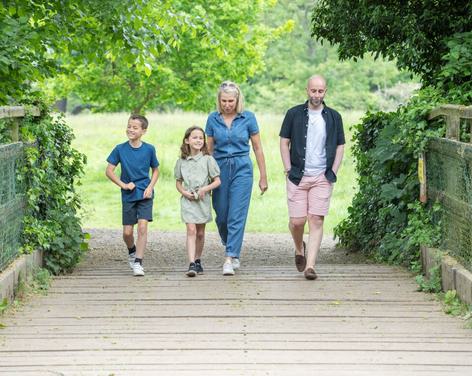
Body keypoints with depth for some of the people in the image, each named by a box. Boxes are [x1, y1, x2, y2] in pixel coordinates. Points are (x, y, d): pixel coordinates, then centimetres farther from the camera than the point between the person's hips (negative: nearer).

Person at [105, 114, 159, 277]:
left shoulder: (149, 149, -4)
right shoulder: (120, 149, -5)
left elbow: (155, 171, 9)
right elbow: (109, 171, -1)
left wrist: (150, 187, -5)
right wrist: (123, 185, -11)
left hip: (145, 194, -1)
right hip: (128, 195, 1)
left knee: (142, 226, -15)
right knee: (127, 232, 5)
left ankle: (137, 262, -11)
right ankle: (132, 251, 36)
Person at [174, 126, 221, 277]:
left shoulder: (208, 159, -2)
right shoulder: (181, 161, 4)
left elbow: (217, 181, 0)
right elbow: (178, 183, 12)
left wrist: (205, 188, -15)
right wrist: (184, 192, -7)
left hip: (203, 200, 1)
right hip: (188, 200, 0)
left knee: (200, 233, 11)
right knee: (191, 230, -13)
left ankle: (198, 261, 27)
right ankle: (192, 264, -19)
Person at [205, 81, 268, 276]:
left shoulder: (248, 118, -2)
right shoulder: (213, 119, 3)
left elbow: (258, 148, 4)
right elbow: (209, 149, 10)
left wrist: (263, 177, 5)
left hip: (241, 168, -2)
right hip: (220, 169, 3)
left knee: (237, 216, -10)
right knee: (221, 216, 7)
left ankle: (230, 259, -11)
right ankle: (233, 251, 32)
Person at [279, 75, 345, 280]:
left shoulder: (334, 117, 7)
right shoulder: (294, 114, 5)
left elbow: (340, 147, 12)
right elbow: (284, 142, 8)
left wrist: (333, 172, 2)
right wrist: (288, 170, -1)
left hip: (322, 178, 0)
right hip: (298, 176, 0)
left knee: (316, 221, -7)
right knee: (297, 221, -2)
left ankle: (310, 266, -8)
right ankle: (300, 249, 30)